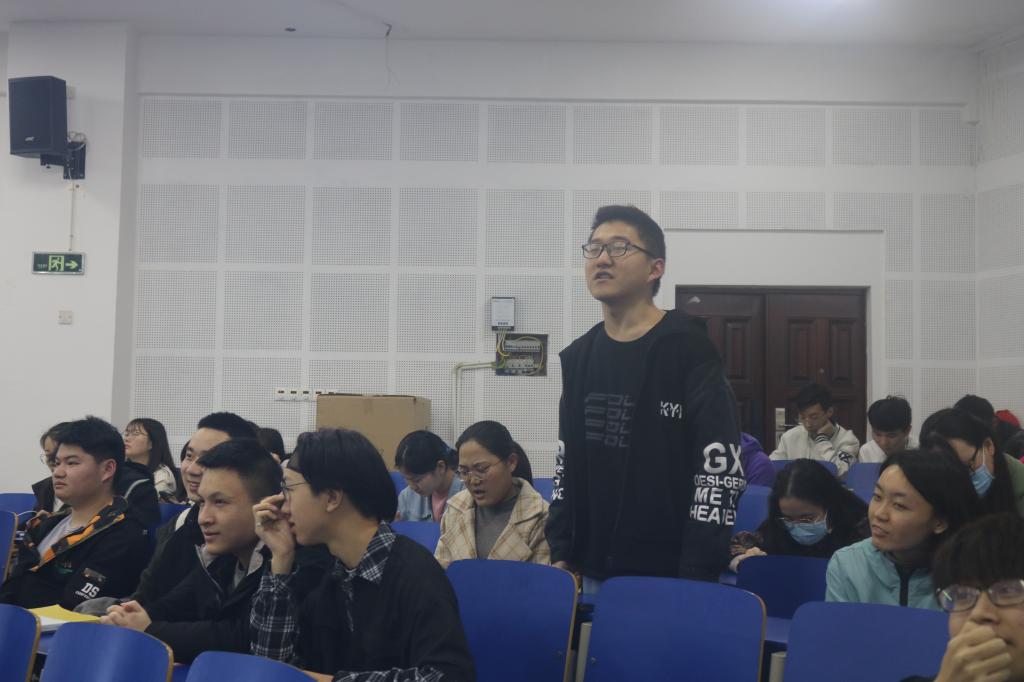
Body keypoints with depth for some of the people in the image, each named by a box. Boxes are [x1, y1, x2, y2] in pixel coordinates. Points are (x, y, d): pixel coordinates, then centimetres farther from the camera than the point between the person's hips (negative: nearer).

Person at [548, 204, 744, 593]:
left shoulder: (689, 349, -11)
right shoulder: (577, 358, 9)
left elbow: (720, 467, -14)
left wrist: (697, 577, -16)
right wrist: (561, 553, 9)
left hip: (670, 574, -6)